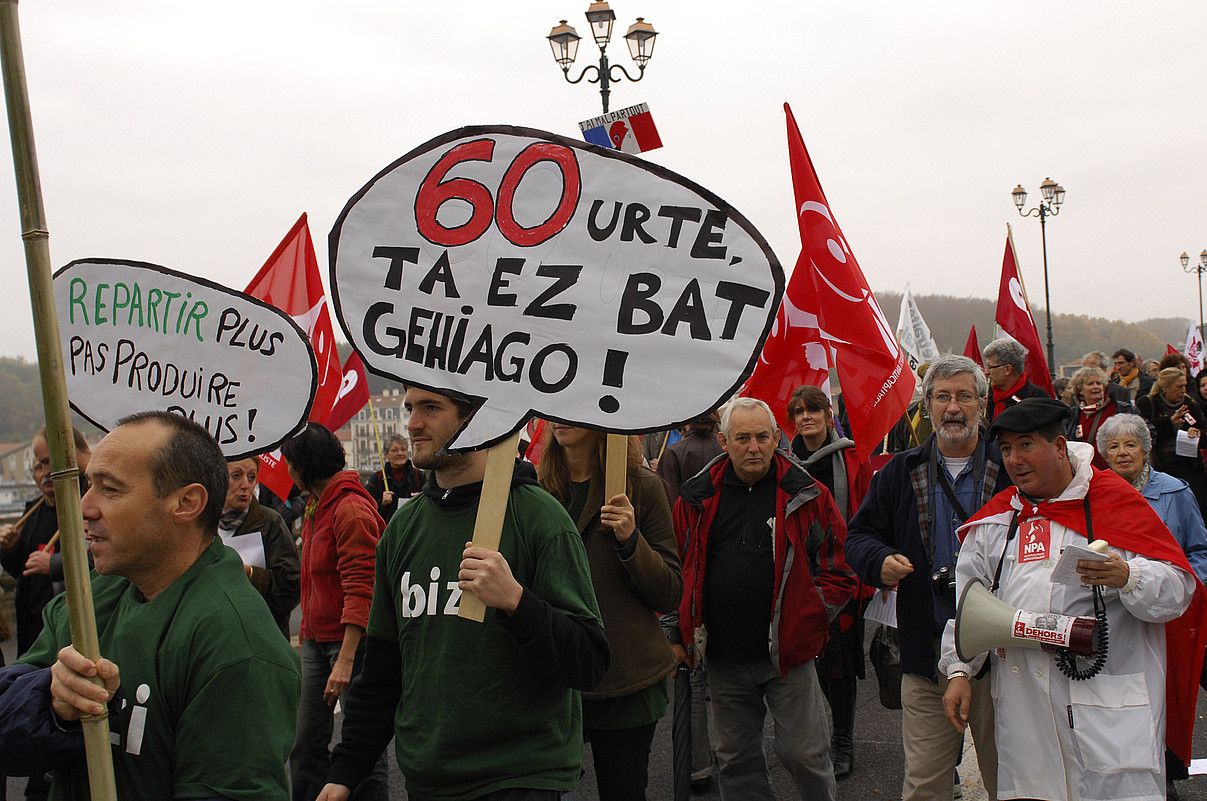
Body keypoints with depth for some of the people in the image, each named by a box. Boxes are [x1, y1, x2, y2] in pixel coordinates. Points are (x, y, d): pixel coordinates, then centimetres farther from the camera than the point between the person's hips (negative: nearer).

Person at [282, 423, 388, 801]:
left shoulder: (351, 508, -15)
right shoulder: (316, 507, 15)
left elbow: (361, 589, -20)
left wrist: (346, 660, -23)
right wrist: (307, 631, 16)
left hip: (350, 639, -9)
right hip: (317, 639, 9)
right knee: (306, 742, 12)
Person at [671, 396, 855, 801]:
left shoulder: (806, 495, -3)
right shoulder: (697, 498, 4)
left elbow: (838, 568, 2)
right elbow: (677, 569, 12)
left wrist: (809, 620, -6)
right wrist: (681, 633, 5)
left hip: (789, 654, -3)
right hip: (723, 658, 3)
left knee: (804, 753, 3)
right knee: (735, 758, 13)